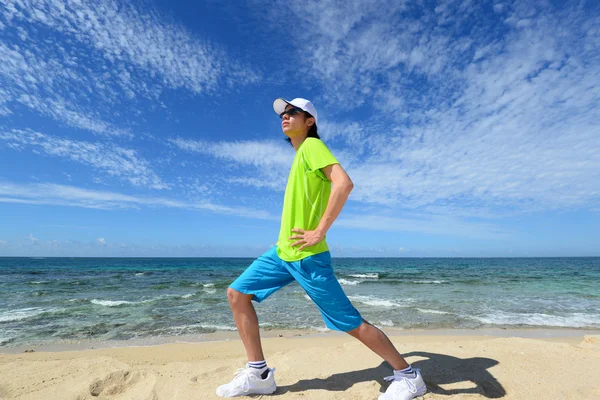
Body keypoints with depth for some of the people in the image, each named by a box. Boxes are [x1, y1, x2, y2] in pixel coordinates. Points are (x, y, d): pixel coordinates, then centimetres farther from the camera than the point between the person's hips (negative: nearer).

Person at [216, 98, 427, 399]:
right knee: (237, 293, 7)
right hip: (282, 251, 9)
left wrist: (319, 232, -24)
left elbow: (344, 182, -26)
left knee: (350, 322, -2)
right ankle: (258, 374, 16)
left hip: (306, 256, -9)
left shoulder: (312, 145, -8)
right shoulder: (300, 154, 18)